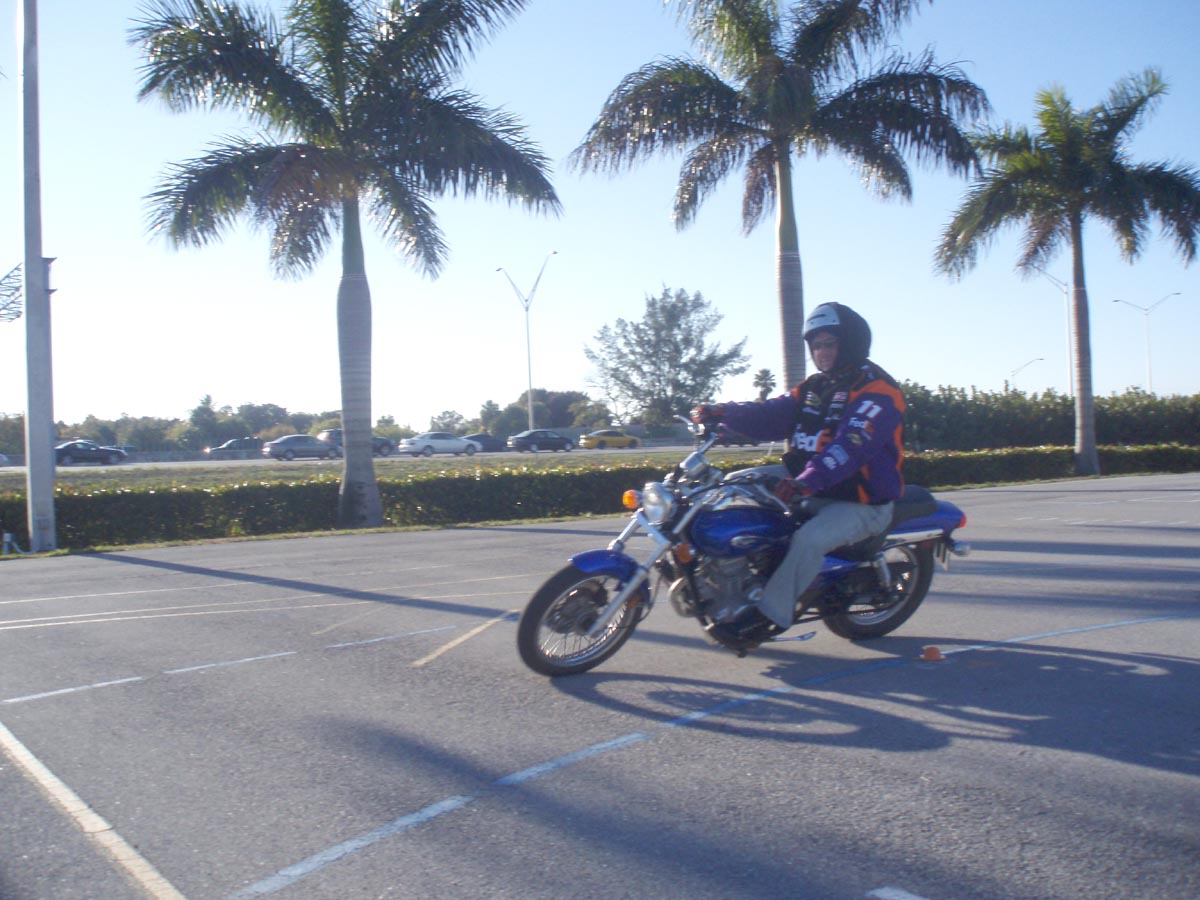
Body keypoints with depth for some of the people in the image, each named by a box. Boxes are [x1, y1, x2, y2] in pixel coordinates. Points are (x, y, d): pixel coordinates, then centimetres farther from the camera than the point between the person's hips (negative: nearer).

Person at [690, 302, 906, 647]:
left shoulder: (877, 391, -14)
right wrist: (724, 413, -14)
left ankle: (766, 615, -25)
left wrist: (807, 481, -44)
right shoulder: (812, 388, 14)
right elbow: (771, 416, 4)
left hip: (861, 503, -9)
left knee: (809, 539, -35)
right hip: (812, 492, 9)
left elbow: (851, 447, -30)